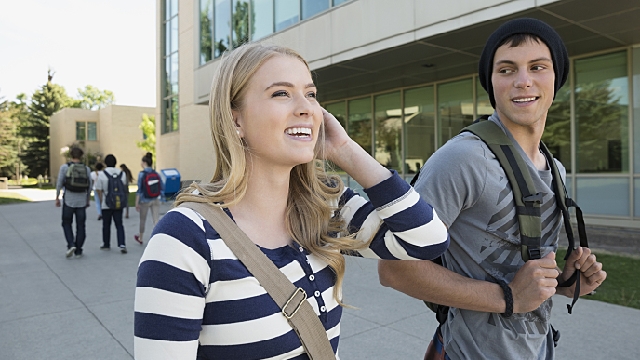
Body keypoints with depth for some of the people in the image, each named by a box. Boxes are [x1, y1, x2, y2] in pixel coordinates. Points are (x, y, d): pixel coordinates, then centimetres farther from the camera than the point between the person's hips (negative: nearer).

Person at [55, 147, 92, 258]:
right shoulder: (86, 168, 4)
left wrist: (57, 198, 4)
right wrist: (88, 200, 15)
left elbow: (59, 183, -4)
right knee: (80, 226, 6)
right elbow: (90, 186, 5)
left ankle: (71, 245, -5)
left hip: (68, 200, -2)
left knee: (66, 224, 13)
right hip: (82, 201, 2)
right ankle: (78, 251, 9)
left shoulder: (64, 167, -2)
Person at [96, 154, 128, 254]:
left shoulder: (102, 174, -7)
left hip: (106, 204, -2)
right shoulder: (122, 173, 0)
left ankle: (106, 244, 26)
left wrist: (101, 201, 7)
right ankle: (122, 245, -8)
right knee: (119, 224, 4)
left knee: (106, 225, 13)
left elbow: (99, 190, -4)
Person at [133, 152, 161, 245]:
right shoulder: (156, 173, 1)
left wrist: (137, 203, -6)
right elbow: (161, 187, 5)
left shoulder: (142, 174, -10)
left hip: (145, 200, -2)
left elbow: (139, 189, -11)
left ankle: (140, 238, 36)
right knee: (156, 221, 0)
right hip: (156, 200, 3)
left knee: (142, 220, 17)